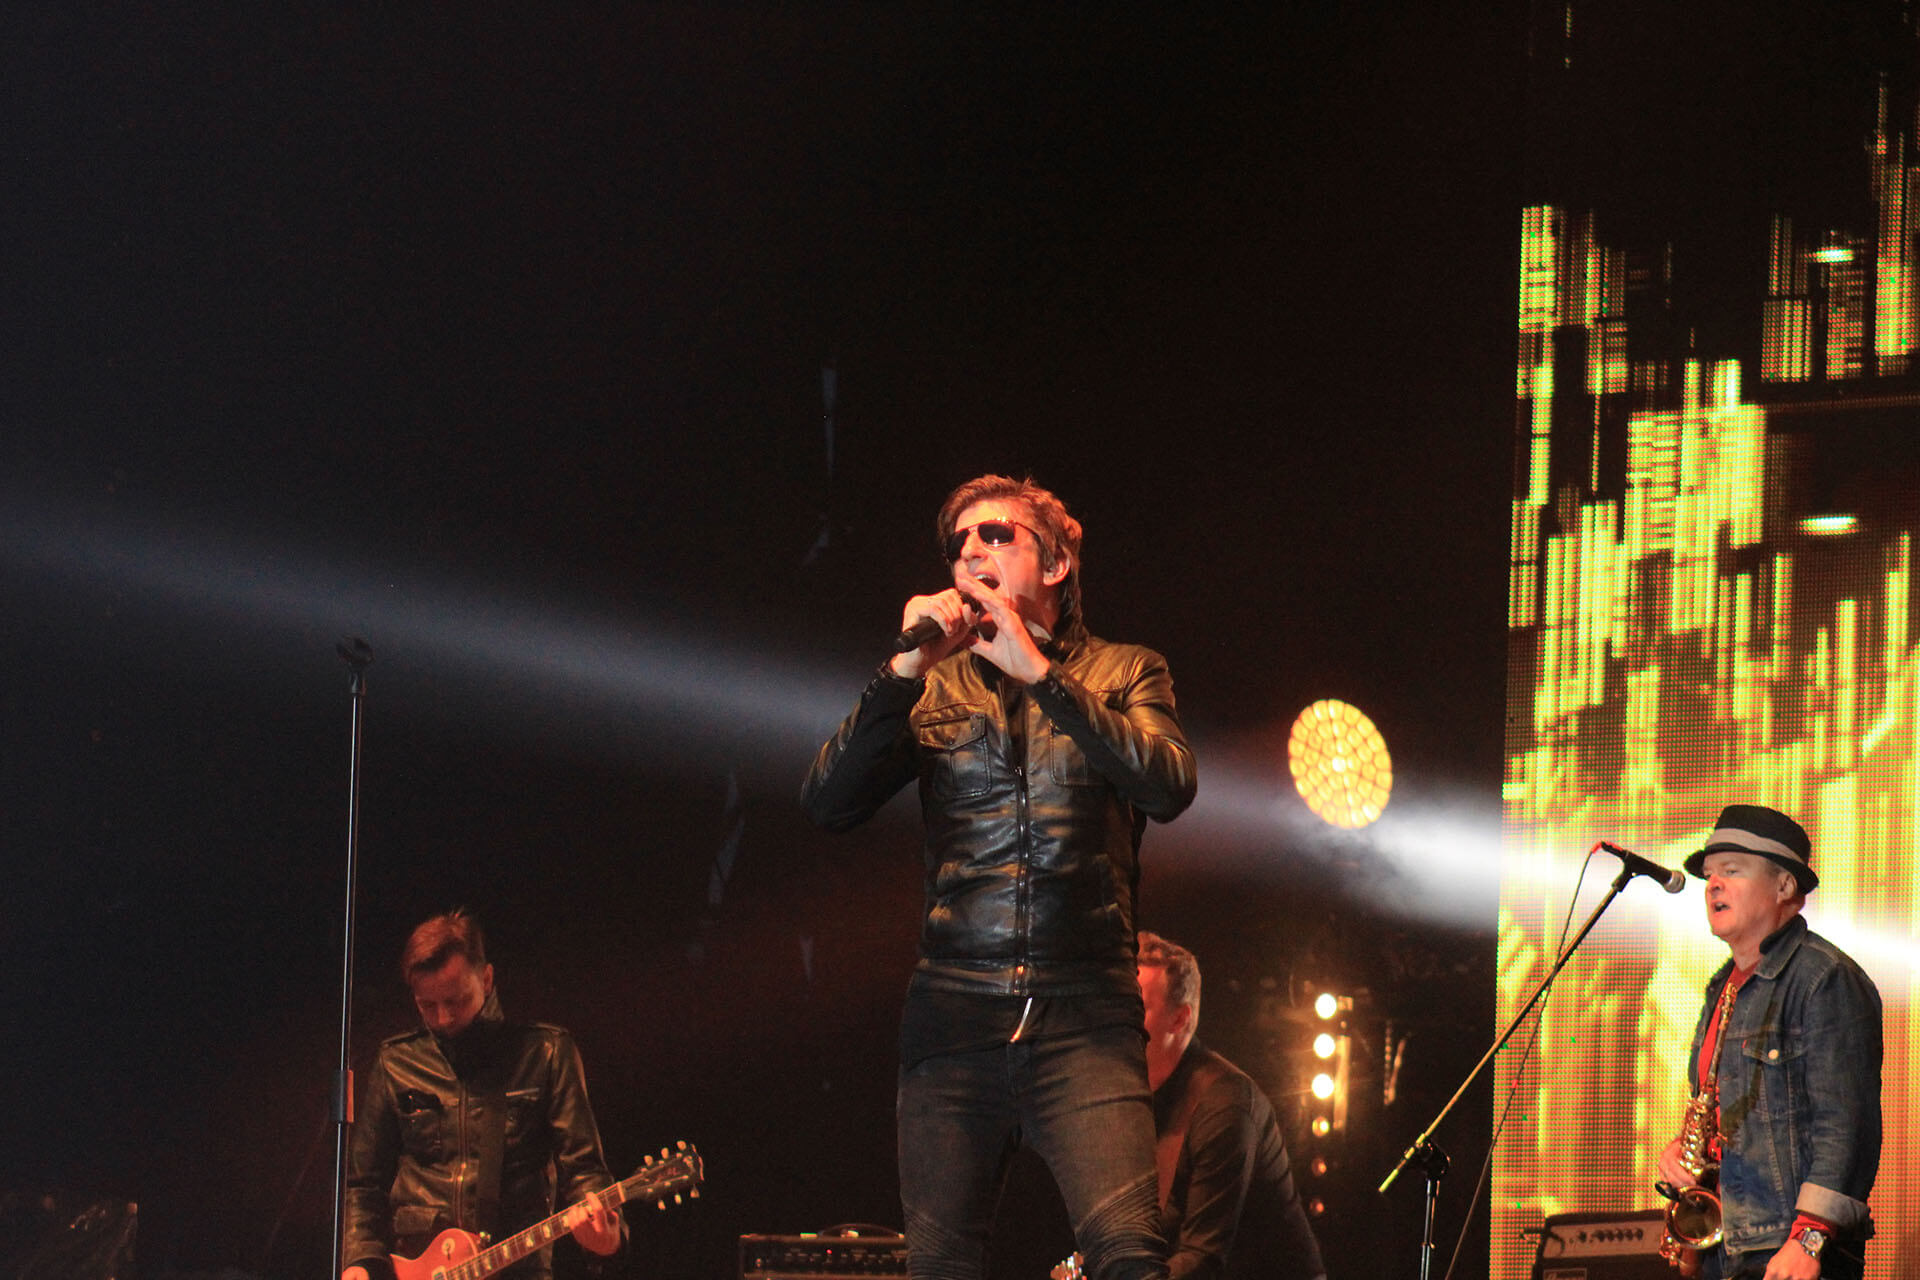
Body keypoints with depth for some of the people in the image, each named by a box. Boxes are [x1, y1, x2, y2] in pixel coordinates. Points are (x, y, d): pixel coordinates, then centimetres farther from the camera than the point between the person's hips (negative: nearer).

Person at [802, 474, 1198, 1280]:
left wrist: (1041, 673, -12)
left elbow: (1169, 787, -8)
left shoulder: (1124, 675, 12)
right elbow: (828, 805, 3)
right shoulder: (934, 690, 16)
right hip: (953, 1015, 2)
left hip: (1081, 1018, -2)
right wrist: (907, 670, -7)